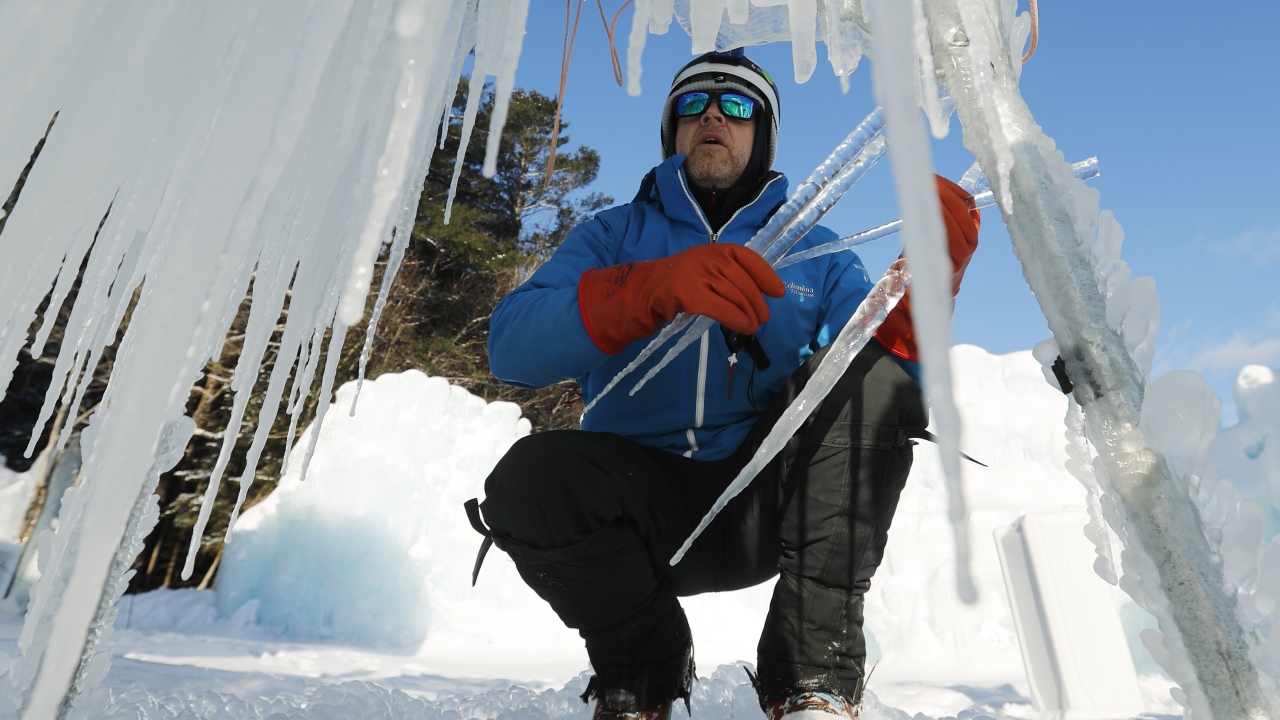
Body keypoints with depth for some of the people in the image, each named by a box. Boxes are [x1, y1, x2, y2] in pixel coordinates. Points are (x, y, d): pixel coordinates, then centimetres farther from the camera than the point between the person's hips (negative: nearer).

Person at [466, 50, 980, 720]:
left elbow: (899, 384, -2)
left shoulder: (820, 256, 12)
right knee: (530, 477, -30)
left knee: (873, 374, -21)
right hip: (647, 506, 0)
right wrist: (654, 287, -27)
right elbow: (512, 345, -11)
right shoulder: (613, 235, 9)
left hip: (766, 508, 1)